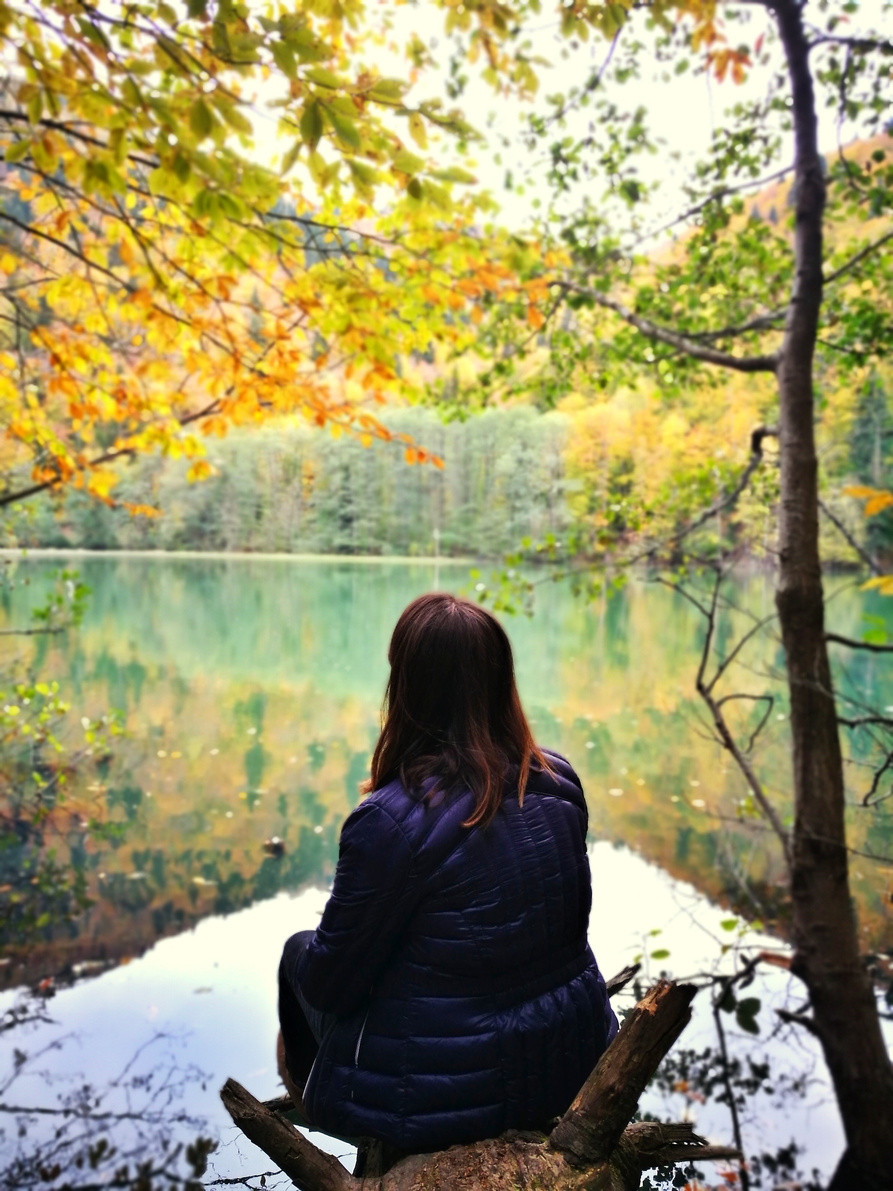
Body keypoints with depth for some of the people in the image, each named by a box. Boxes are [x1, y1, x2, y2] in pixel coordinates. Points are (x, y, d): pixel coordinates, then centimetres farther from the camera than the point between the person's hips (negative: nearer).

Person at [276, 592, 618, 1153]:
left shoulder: (391, 822, -28)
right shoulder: (559, 782, -9)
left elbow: (330, 984, -17)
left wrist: (309, 958, 6)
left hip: (443, 1097, -6)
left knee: (298, 952, 21)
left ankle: (307, 1099, 48)